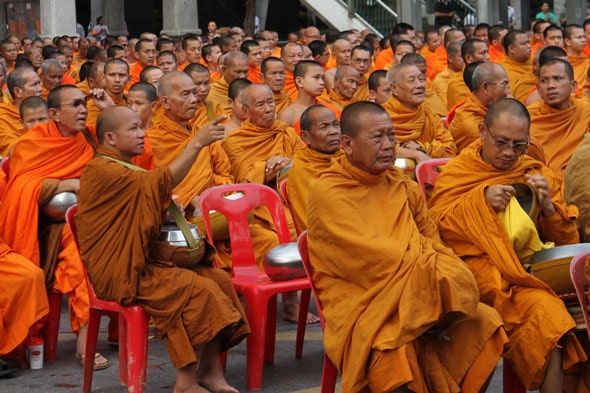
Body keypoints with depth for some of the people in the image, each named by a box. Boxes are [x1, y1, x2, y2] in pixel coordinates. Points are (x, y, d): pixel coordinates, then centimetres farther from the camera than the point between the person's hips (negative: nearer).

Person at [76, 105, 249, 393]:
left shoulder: (125, 168, 18)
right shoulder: (102, 170, -15)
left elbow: (149, 207, 28)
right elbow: (160, 182, -26)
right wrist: (197, 143, -25)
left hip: (143, 261, 10)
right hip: (121, 272, -10)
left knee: (219, 278, -4)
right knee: (198, 288, -23)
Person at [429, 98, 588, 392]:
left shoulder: (537, 174, 17)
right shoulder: (457, 172, 11)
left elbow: (566, 240, 17)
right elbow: (434, 227, 2)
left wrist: (548, 207, -4)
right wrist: (479, 200, -9)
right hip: (487, 267, -3)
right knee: (545, 312, -33)